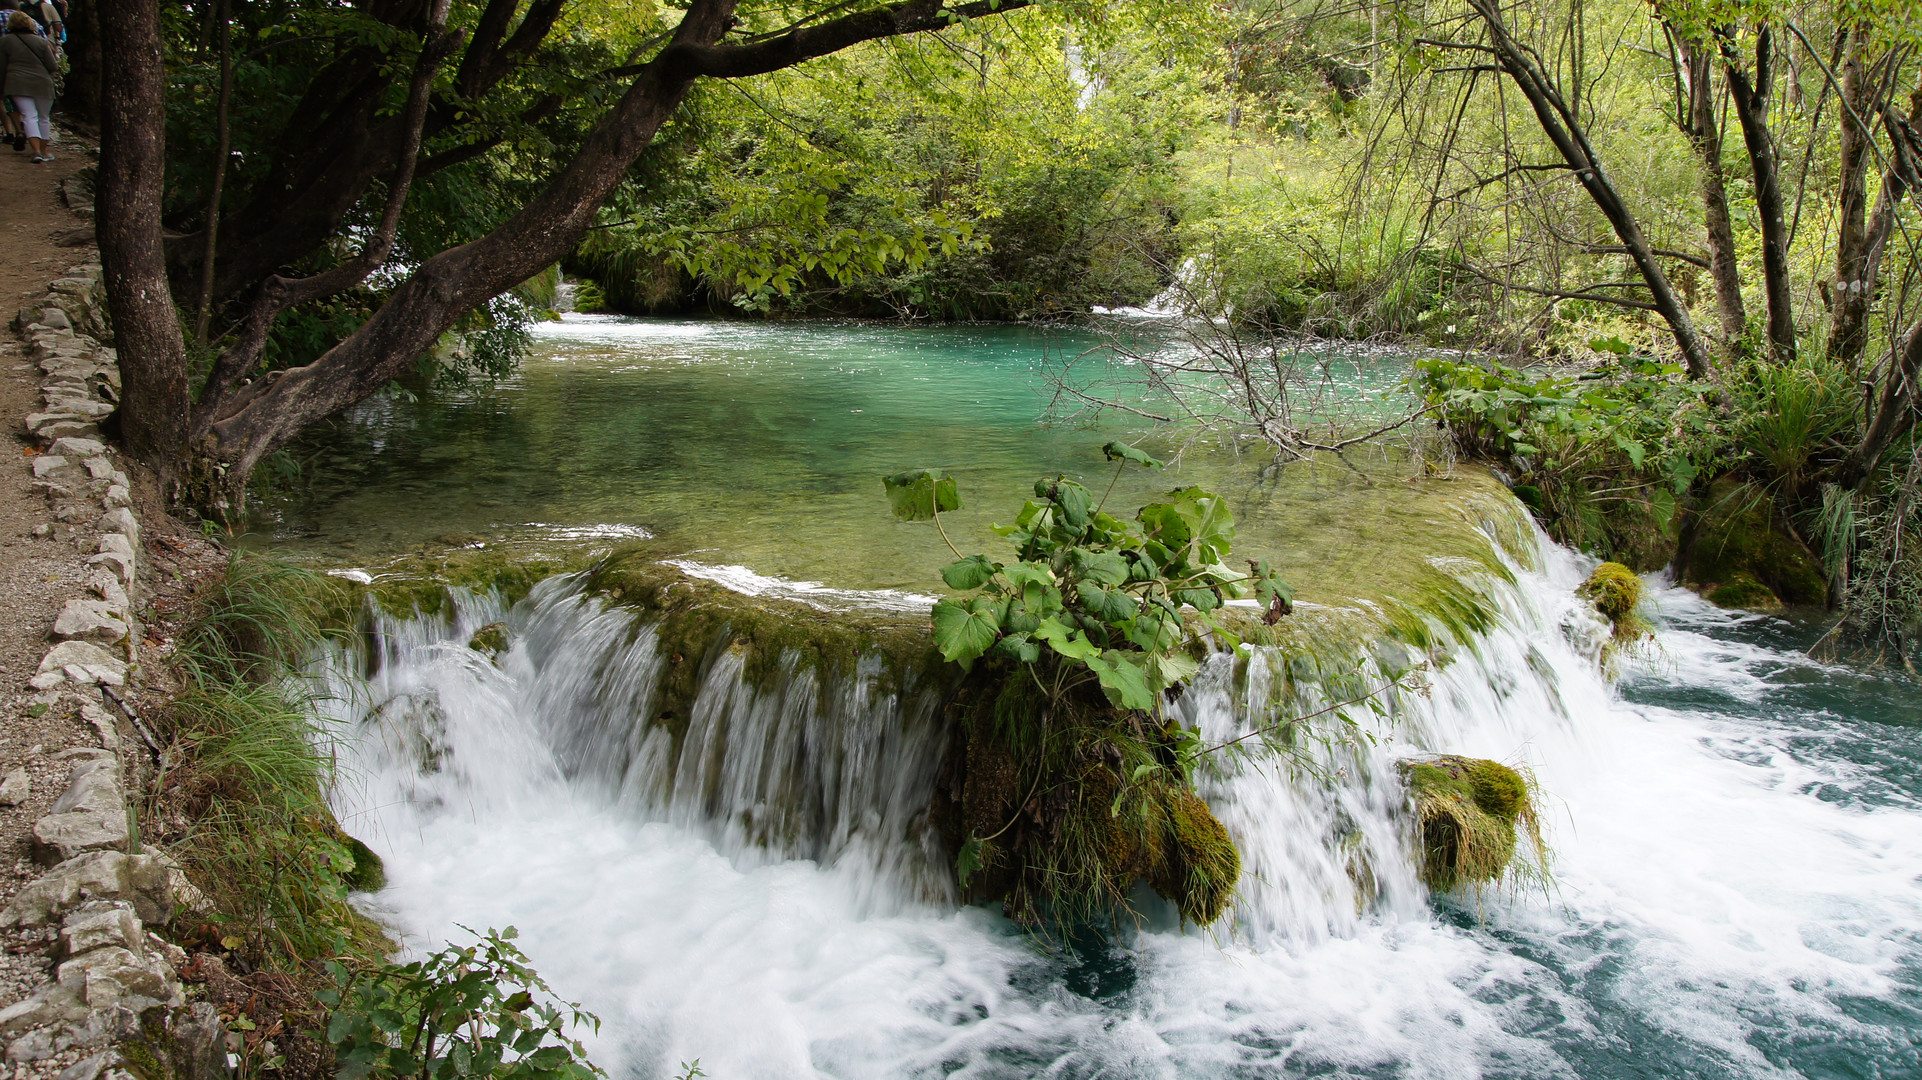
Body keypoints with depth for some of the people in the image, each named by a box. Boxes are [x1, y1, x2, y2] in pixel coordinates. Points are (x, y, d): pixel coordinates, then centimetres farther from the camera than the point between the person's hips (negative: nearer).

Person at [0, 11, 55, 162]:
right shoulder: (41, 42, 2)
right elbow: (53, 66, 2)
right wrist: (58, 64, 25)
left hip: (18, 84, -1)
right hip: (42, 83, 1)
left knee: (29, 116, -4)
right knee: (43, 118, 12)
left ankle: (36, 151, -20)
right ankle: (45, 151, 16)